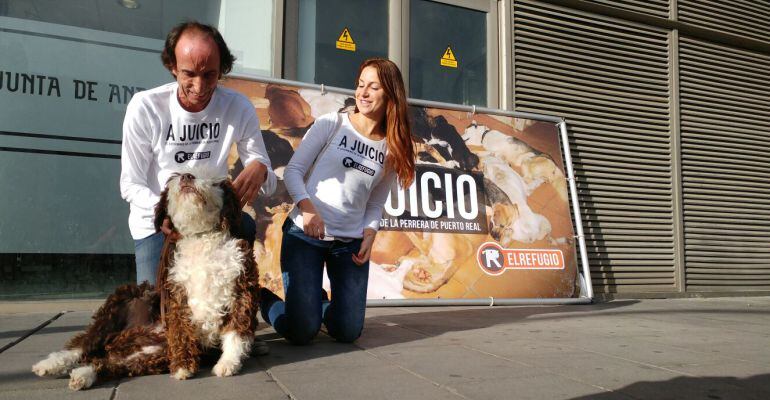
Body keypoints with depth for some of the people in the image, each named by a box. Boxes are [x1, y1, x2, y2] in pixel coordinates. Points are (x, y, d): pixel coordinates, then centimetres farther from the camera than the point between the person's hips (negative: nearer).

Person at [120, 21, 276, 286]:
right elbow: (131, 184, -12)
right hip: (155, 222, -1)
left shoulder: (239, 108, -13)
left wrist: (260, 170, -38)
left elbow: (268, 180, -12)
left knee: (245, 227, -28)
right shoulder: (144, 107, -16)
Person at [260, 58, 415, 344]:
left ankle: (318, 300, 36)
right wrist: (307, 207, -23)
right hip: (305, 233, -3)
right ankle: (262, 299, 24)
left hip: (351, 243, 4)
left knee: (348, 332, 3)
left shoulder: (392, 149, 7)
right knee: (301, 332, -9)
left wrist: (369, 236, -6)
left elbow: (375, 204, 12)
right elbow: (293, 170, -6)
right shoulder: (331, 124, -3)